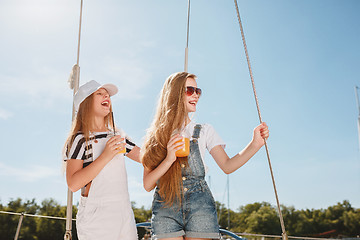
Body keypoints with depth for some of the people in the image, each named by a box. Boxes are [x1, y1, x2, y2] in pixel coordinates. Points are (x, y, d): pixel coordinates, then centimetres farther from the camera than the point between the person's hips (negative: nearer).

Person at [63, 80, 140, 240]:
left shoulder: (118, 136, 13)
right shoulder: (80, 139, -4)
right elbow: (73, 184, -15)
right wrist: (106, 156, -20)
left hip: (125, 214, 5)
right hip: (95, 217, -5)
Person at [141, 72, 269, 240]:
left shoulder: (204, 130, 11)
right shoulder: (155, 137, 8)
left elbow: (227, 166, -1)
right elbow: (148, 185, 2)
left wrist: (255, 144, -13)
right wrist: (169, 159, -14)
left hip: (199, 205, 1)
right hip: (165, 209, 0)